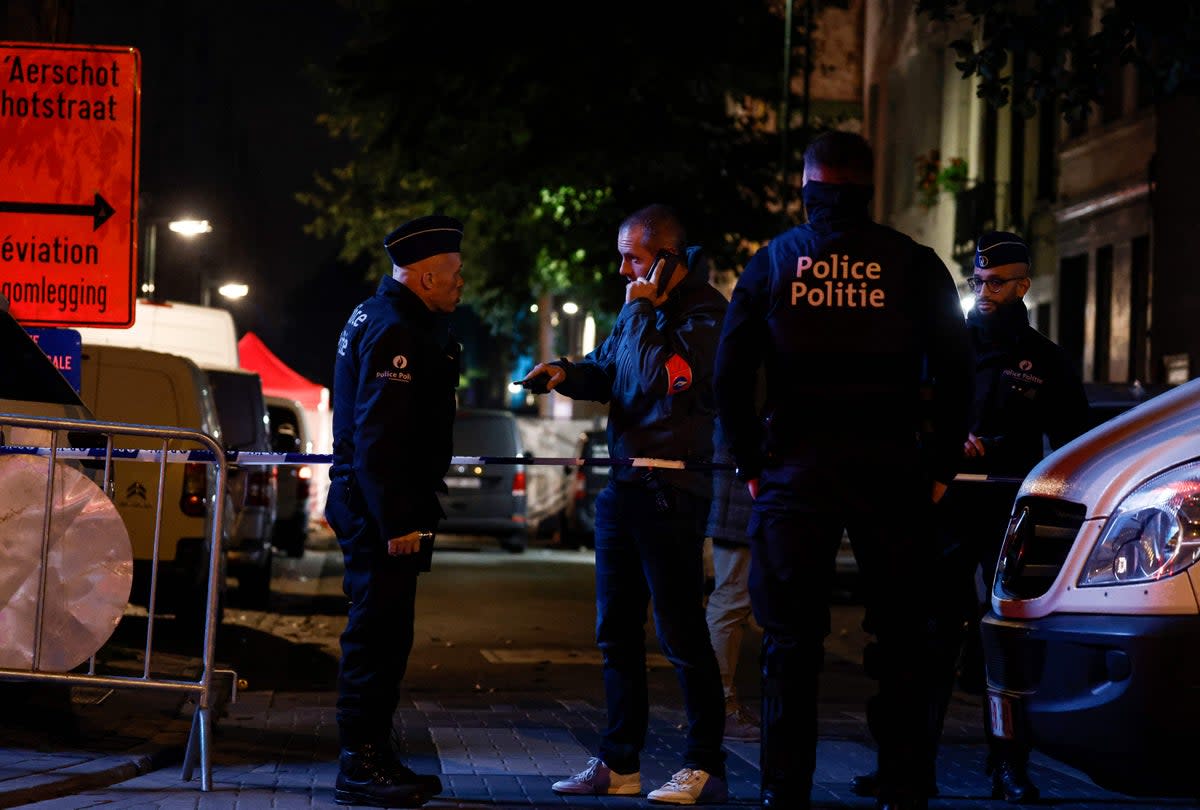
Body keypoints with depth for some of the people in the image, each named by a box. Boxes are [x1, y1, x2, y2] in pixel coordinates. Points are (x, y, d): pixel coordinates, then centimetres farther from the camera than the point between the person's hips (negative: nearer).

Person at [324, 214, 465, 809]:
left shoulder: (400, 323, 18)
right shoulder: (394, 331, -16)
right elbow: (377, 435, -23)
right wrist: (397, 520, -25)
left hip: (376, 508, 11)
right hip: (381, 508, -11)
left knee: (383, 634, 15)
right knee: (377, 634, -7)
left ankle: (373, 756, 22)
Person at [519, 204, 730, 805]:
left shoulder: (706, 314, -11)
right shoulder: (644, 310, 15)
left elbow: (657, 378, -21)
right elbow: (606, 371, 20)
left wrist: (641, 312, -12)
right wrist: (566, 374, 1)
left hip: (672, 491, -8)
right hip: (623, 485, 9)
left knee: (680, 631, -5)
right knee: (617, 630, 12)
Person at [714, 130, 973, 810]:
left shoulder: (774, 260, 6)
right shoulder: (914, 264, 4)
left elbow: (730, 375, 3)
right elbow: (956, 373, 1)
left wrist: (753, 464, 8)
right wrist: (939, 468, 7)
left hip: (796, 469, 1)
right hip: (892, 469, 0)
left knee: (792, 638, 5)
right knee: (901, 637, 6)